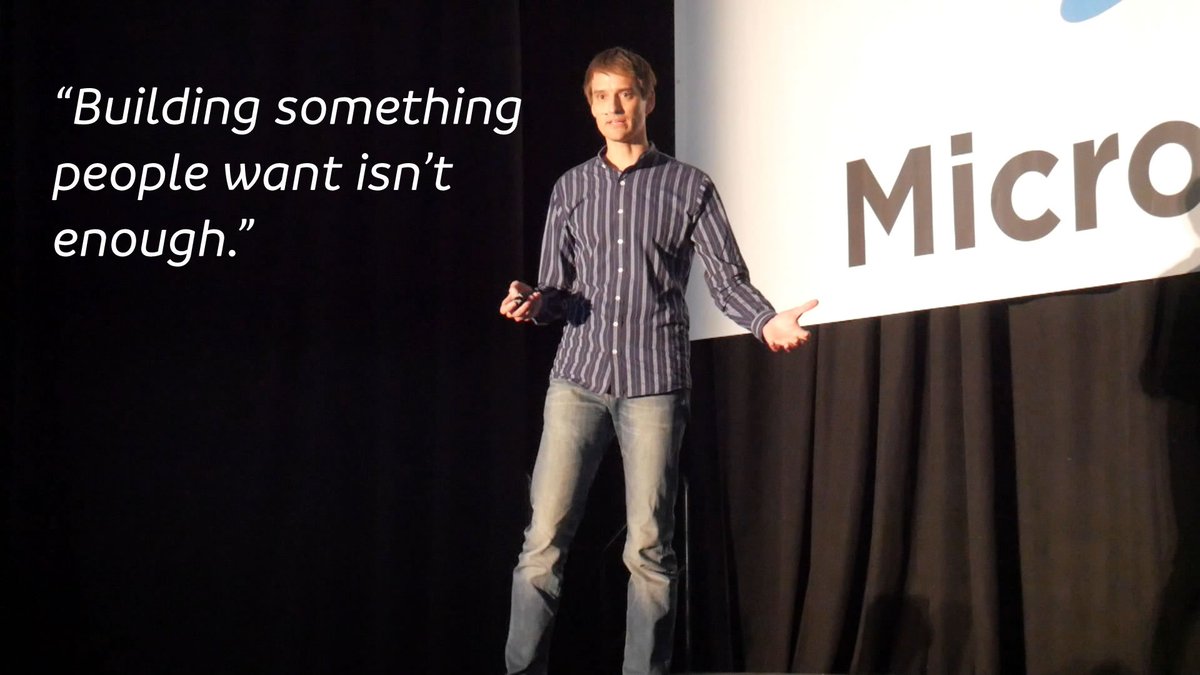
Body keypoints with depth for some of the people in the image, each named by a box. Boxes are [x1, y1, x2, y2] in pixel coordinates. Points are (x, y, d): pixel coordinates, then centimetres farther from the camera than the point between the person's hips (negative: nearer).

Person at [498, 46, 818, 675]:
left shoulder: (689, 186, 8)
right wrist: (533, 302, -8)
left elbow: (726, 276, 2)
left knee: (649, 547, -1)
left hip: (654, 380, -2)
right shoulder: (571, 188, 15)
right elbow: (558, 288, 15)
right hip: (578, 376, 2)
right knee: (543, 539, -4)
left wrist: (767, 321, -17)